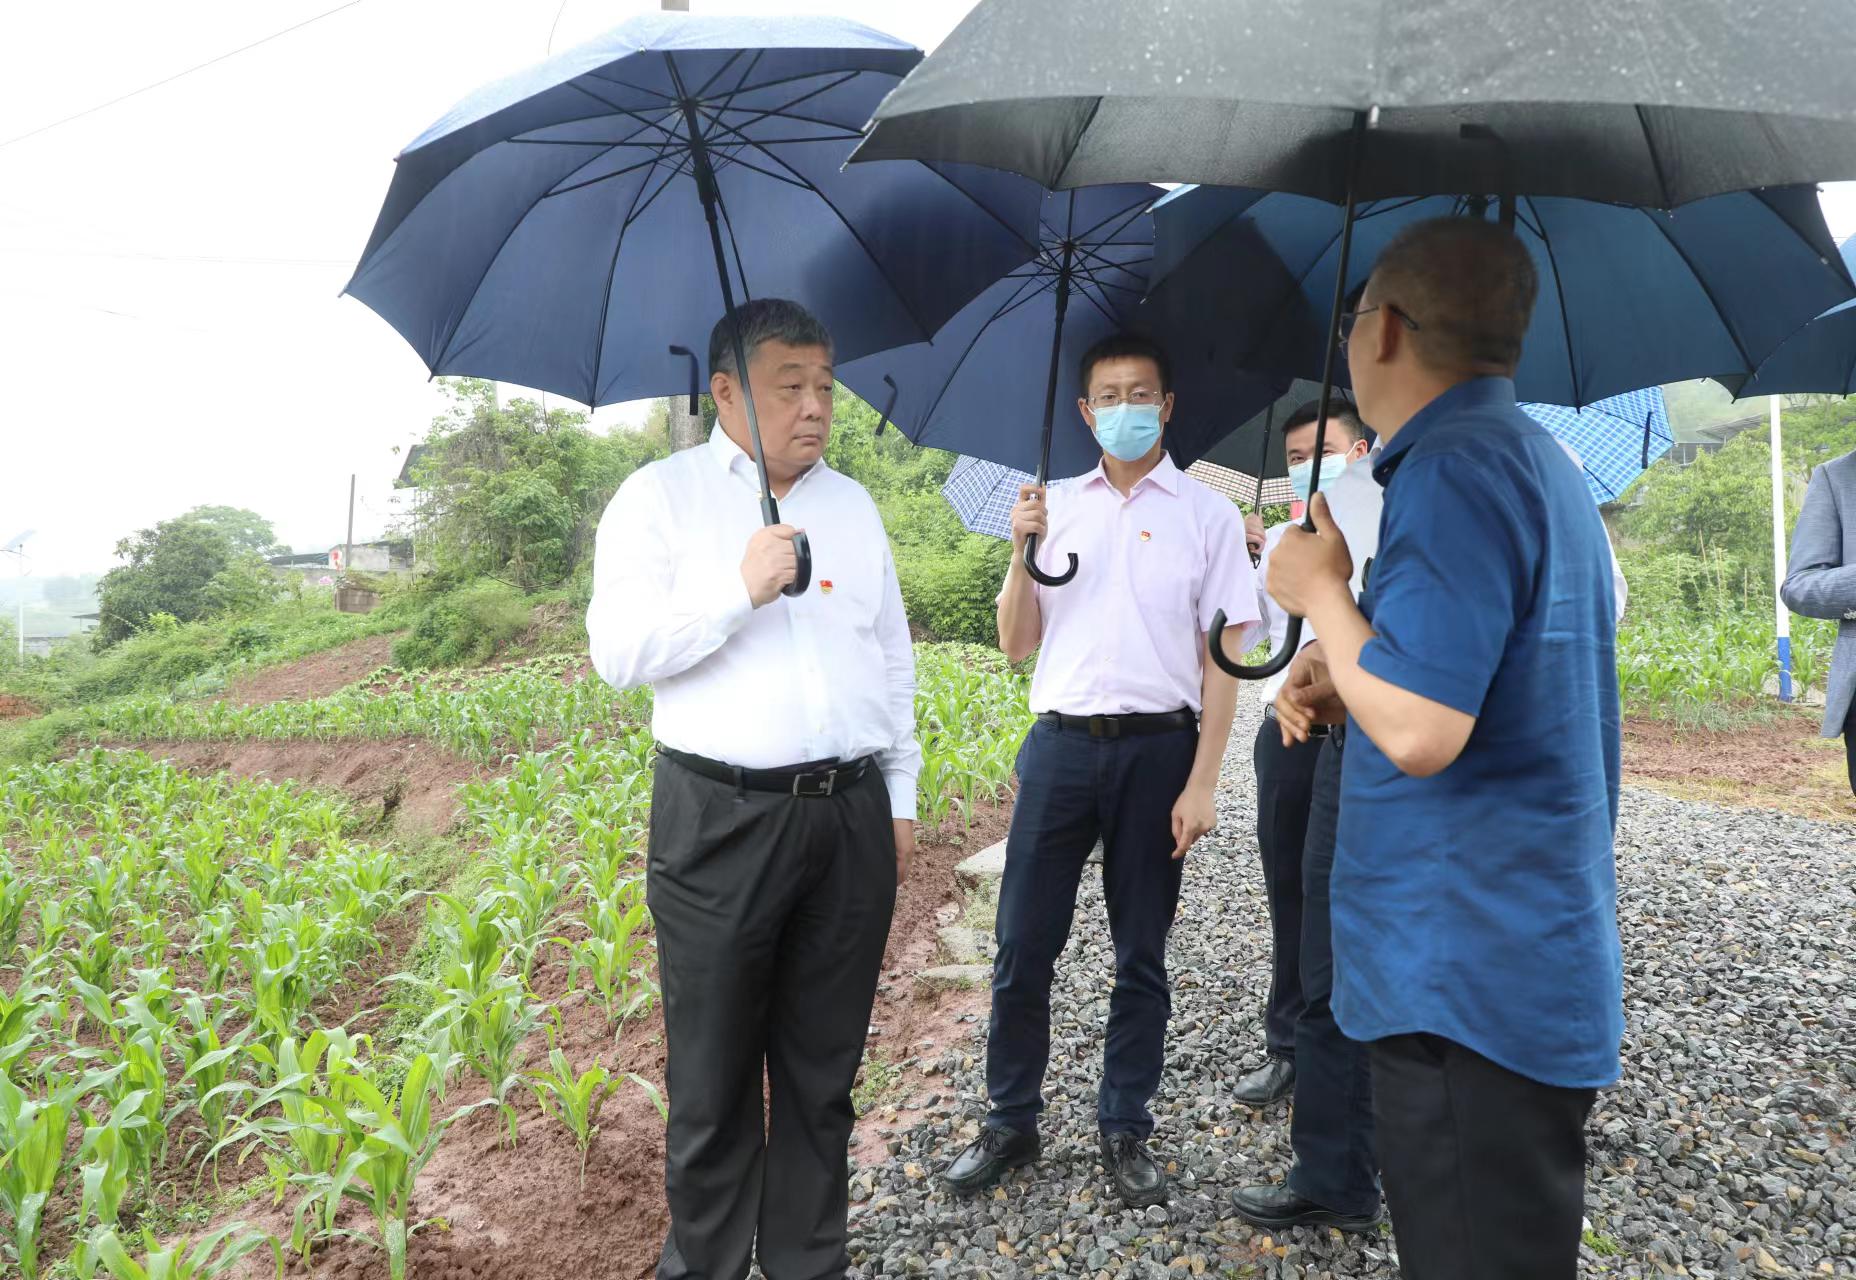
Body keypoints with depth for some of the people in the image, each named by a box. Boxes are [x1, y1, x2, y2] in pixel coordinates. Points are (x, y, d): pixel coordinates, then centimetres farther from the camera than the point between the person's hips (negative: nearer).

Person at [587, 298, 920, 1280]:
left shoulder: (852, 505, 15)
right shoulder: (661, 496, 2)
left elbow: (894, 659, 17)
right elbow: (618, 653, -6)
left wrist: (901, 797, 14)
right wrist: (739, 590, -16)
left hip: (851, 818, 4)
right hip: (720, 821, -3)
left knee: (823, 1071, 13)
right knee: (713, 1078, 7)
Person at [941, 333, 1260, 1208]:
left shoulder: (1205, 514, 3)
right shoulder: (1055, 509, 10)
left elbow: (1222, 656, -1)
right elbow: (1016, 646, 9)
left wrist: (1202, 782, -8)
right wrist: (1023, 553, -7)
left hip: (1157, 747, -2)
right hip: (1061, 743, 2)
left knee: (1141, 955, 9)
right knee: (1023, 946, 5)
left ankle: (1125, 1131, 24)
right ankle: (1011, 1122, 22)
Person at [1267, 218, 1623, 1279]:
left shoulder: (1453, 467, -18)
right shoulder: (1536, 456, 15)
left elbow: (1419, 733, -27)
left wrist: (1323, 591, -12)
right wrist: (1347, 689, 9)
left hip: (1471, 980, -10)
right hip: (1532, 962, 10)